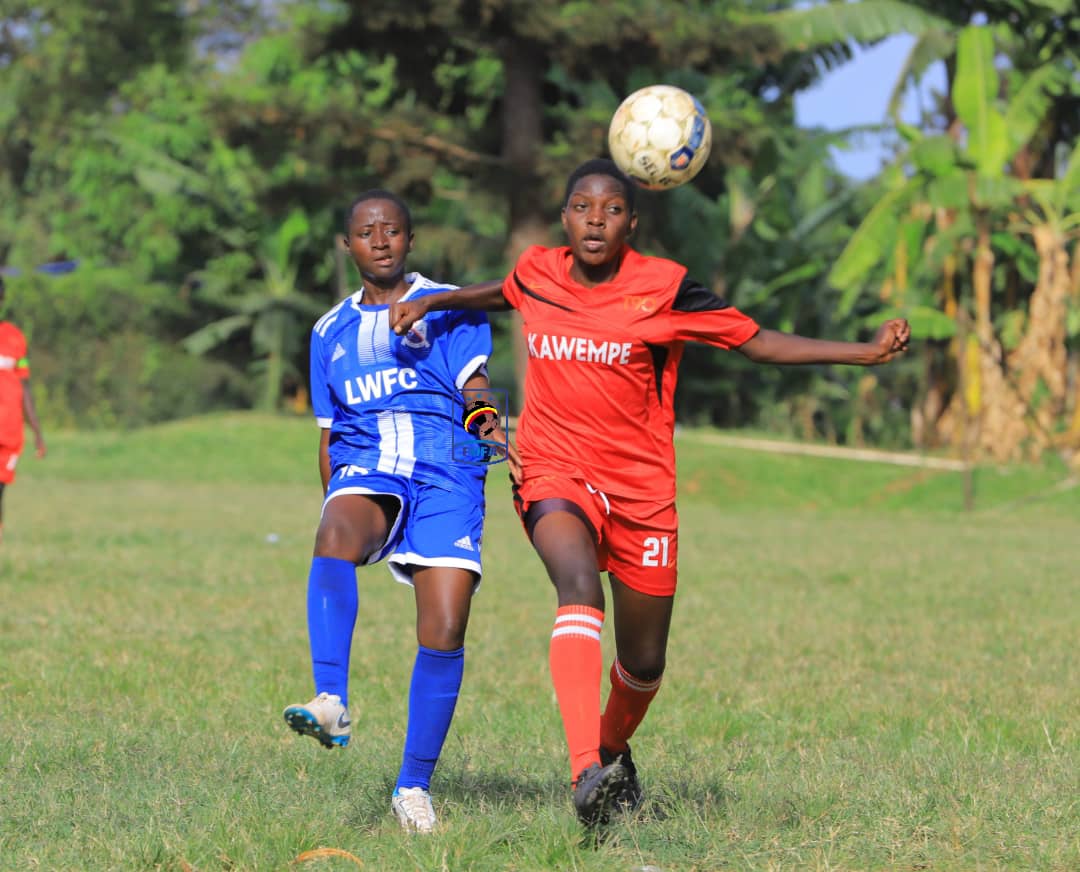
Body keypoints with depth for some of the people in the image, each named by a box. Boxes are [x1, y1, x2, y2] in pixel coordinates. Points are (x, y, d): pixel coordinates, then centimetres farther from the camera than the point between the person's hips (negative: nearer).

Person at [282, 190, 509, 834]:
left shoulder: (451, 307, 11)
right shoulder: (331, 332, 22)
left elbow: (474, 383, -4)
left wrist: (487, 419, -26)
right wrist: (335, 507, 21)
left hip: (446, 476, -1)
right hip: (366, 471, 1)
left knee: (445, 631, -12)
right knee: (335, 535, -36)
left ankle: (415, 785, 3)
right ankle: (332, 705, -49)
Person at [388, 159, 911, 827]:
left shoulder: (664, 287, -6)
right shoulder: (536, 274, 3)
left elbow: (758, 342, -3)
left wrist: (866, 352, -11)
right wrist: (430, 303, 23)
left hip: (641, 489, 0)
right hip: (555, 475, 0)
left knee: (644, 664, 8)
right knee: (579, 586, -33)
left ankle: (615, 747, 45)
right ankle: (588, 771, -47)